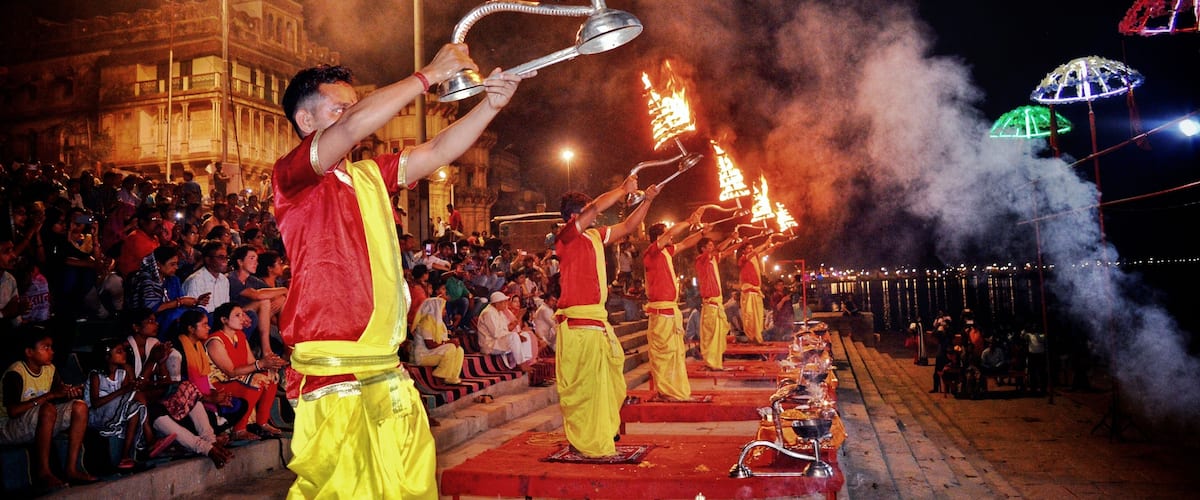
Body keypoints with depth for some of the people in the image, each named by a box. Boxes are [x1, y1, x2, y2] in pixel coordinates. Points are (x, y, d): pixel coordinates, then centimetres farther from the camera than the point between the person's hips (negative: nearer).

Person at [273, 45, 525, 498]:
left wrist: (490, 104, -4)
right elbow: (355, 125, -19)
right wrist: (430, 74, -14)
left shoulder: (369, 175, 16)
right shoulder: (291, 174, -3)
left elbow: (439, 151, 10)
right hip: (332, 376, -6)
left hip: (387, 371, 7)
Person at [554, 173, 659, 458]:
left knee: (606, 379, 15)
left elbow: (627, 227, 25)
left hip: (597, 318, 9)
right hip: (578, 321, -9)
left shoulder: (595, 236, 15)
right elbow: (596, 208, -20)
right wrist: (624, 189, -9)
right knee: (584, 383, -5)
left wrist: (647, 201, 18)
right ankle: (584, 443, 5)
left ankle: (598, 437, 27)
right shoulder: (567, 235, -9)